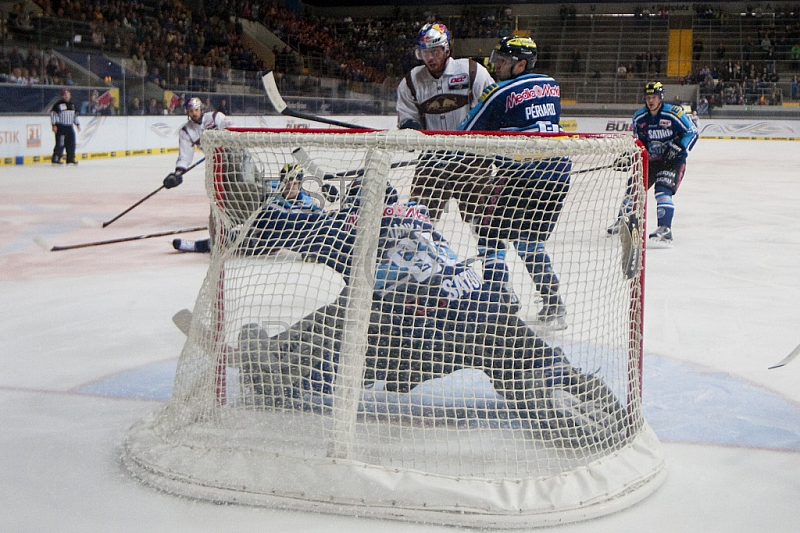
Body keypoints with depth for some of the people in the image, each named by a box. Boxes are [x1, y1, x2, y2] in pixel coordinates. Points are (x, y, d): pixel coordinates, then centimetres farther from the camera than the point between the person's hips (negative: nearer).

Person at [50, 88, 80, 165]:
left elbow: (75, 115, 25)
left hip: (70, 127, 7)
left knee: (71, 143, 4)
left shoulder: (72, 104, 15)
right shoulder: (58, 104, -6)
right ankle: (55, 159, -4)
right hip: (60, 127, -7)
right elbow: (53, 114, -8)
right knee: (60, 143, -10)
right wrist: (54, 125, -13)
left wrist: (78, 124, 21)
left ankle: (70, 159, 11)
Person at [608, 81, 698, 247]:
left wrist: (678, 148, -24)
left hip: (672, 160, -6)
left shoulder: (674, 113, -19)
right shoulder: (639, 117, 0)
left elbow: (692, 132, -13)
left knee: (663, 191, -24)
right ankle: (622, 221, 32)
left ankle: (665, 230, -26)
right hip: (650, 159, 6)